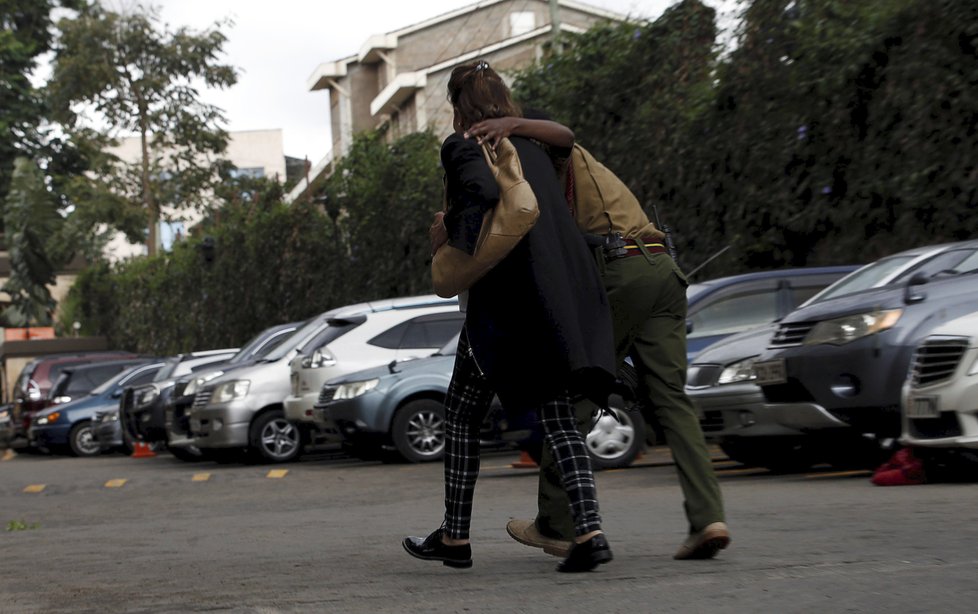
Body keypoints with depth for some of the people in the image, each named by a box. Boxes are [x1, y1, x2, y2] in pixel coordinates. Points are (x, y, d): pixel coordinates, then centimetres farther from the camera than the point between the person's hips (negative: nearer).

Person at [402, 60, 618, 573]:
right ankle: (589, 531, -11)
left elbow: (484, 190, -21)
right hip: (568, 292, 6)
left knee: (462, 412, 9)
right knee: (558, 417, 5)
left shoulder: (462, 146, -2)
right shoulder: (532, 143, 19)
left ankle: (455, 536, 14)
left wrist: (450, 232, -7)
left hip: (508, 297, -6)